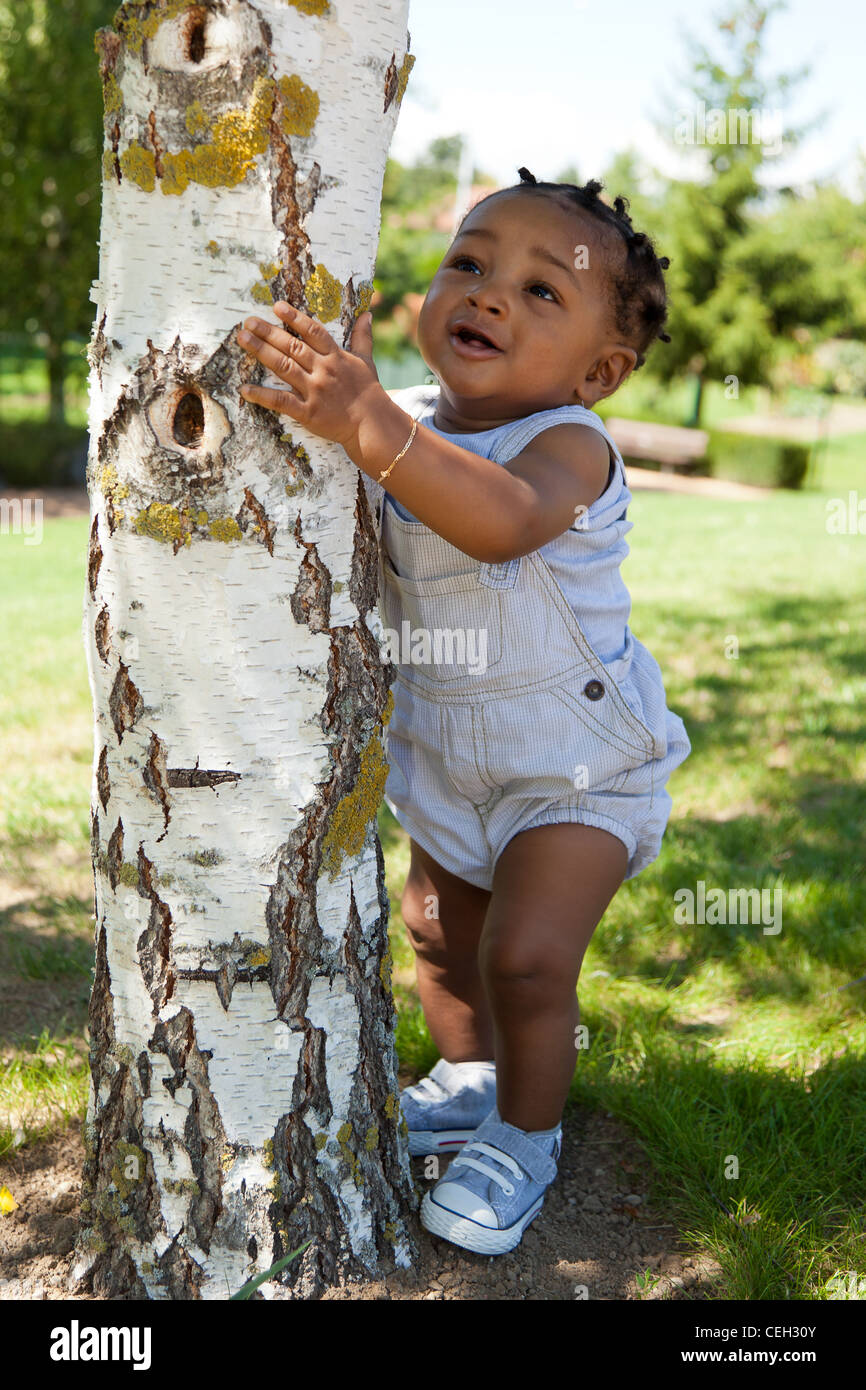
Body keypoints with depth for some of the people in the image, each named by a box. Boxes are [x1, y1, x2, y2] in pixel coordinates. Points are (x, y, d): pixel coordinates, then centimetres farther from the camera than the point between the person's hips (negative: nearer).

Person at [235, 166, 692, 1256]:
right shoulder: (407, 427, -6)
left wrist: (367, 424, -63)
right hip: (447, 755, 7)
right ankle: (469, 1083, 46)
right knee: (439, 934, 18)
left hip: (578, 766, -6)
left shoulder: (570, 448, -27)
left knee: (526, 957, -12)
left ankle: (526, 1136, 17)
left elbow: (504, 519, -50)